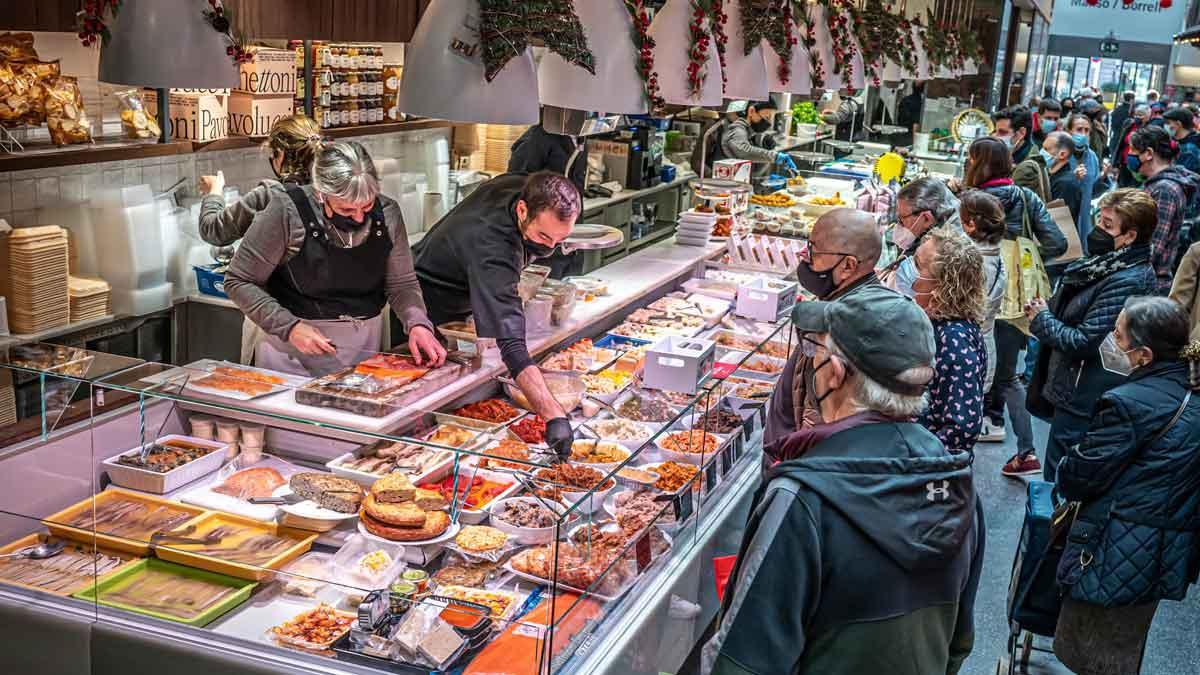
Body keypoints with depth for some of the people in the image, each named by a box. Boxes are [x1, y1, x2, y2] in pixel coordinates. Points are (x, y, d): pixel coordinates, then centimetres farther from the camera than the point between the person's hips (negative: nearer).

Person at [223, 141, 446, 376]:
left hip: (364, 346, 3)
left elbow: (402, 284, 3)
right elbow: (239, 282, -11)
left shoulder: (387, 213, -8)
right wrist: (289, 327, -21)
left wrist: (417, 324, -17)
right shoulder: (286, 213, -19)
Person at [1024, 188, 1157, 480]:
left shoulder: (1129, 281, -23)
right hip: (1070, 388, 9)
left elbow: (1084, 341, -23)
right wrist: (1044, 311, 2)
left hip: (1083, 400, -9)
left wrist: (1042, 320, -9)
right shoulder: (1107, 264, 6)